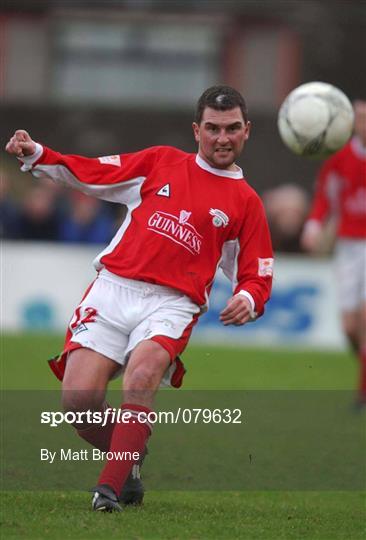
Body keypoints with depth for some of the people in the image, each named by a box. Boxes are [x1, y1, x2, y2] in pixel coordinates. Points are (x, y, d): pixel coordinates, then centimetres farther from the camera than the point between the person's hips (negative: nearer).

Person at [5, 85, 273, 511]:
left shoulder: (246, 203, 12)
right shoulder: (161, 162, 16)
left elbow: (257, 278, 12)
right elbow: (90, 173, 17)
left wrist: (247, 300, -11)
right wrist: (35, 155, 4)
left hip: (172, 304, -2)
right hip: (113, 288, 2)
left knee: (142, 373, -33)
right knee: (78, 397, -14)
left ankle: (110, 487, -31)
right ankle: (129, 457, 16)